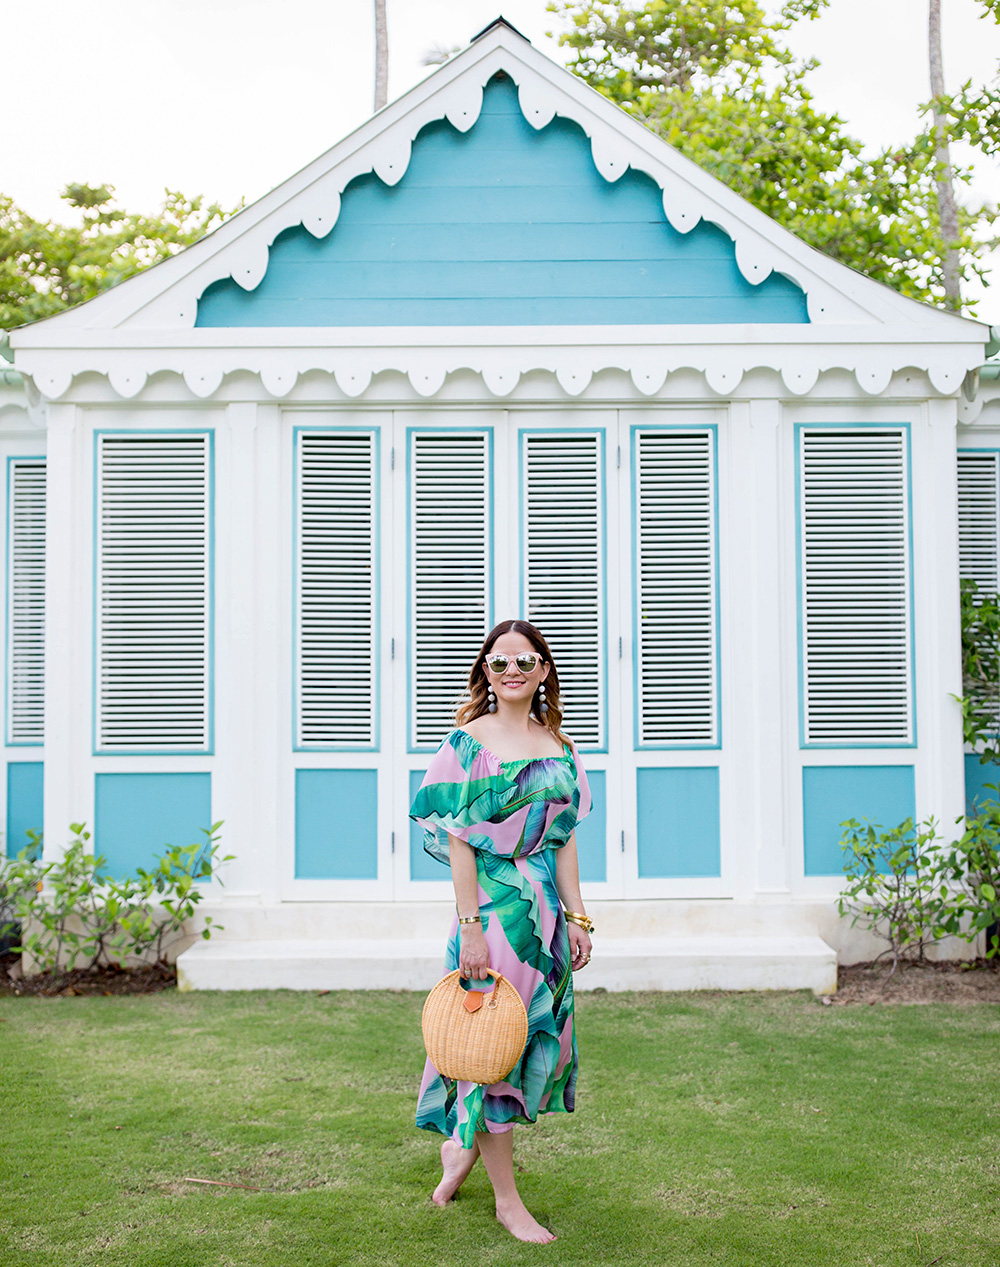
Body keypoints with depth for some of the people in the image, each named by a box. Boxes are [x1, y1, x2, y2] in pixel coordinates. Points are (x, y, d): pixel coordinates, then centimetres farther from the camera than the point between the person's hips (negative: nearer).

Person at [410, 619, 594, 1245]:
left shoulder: (559, 746, 9)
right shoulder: (470, 741, -8)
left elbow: (565, 838, 11)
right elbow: (458, 841, -11)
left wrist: (577, 917, 8)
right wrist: (472, 926, -15)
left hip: (547, 908, 6)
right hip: (493, 904, -6)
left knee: (541, 1031, 13)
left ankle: (465, 1144, 36)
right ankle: (508, 1199, 15)